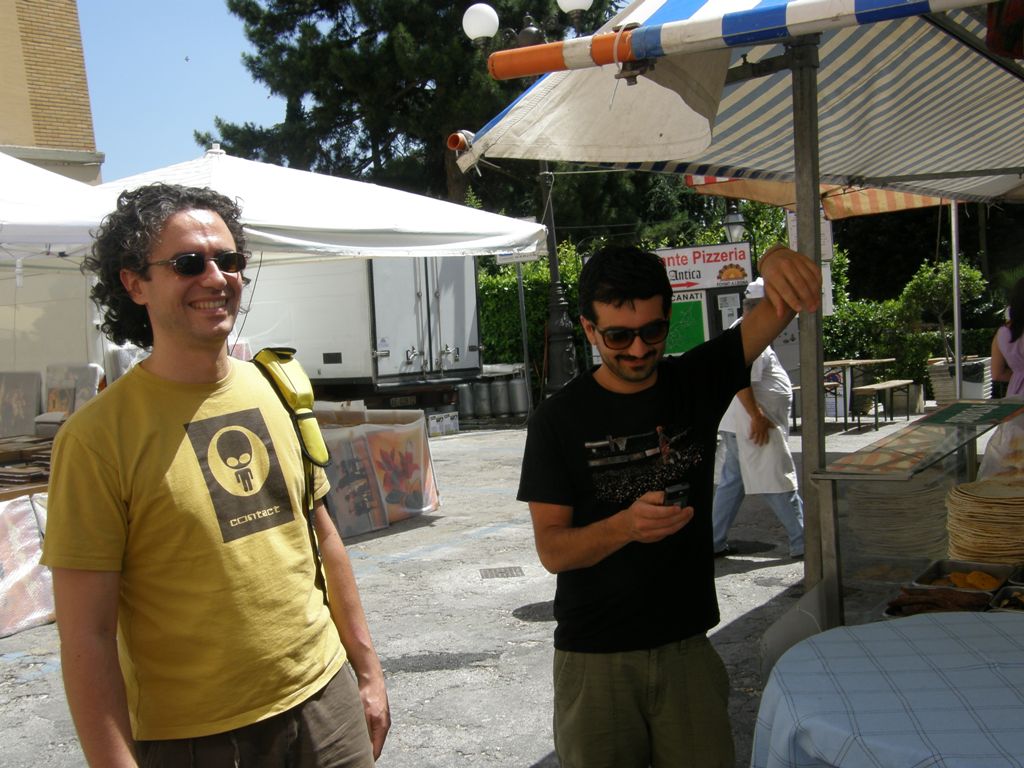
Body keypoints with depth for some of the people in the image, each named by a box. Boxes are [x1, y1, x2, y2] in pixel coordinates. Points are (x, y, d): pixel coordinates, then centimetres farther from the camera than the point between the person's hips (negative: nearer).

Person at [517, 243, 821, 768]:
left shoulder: (696, 381, -1)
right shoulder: (559, 419, -8)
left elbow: (779, 307, -11)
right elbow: (551, 550, -10)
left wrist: (778, 263, -35)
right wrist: (626, 526, -30)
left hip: (687, 647, 2)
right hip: (594, 659, -2)